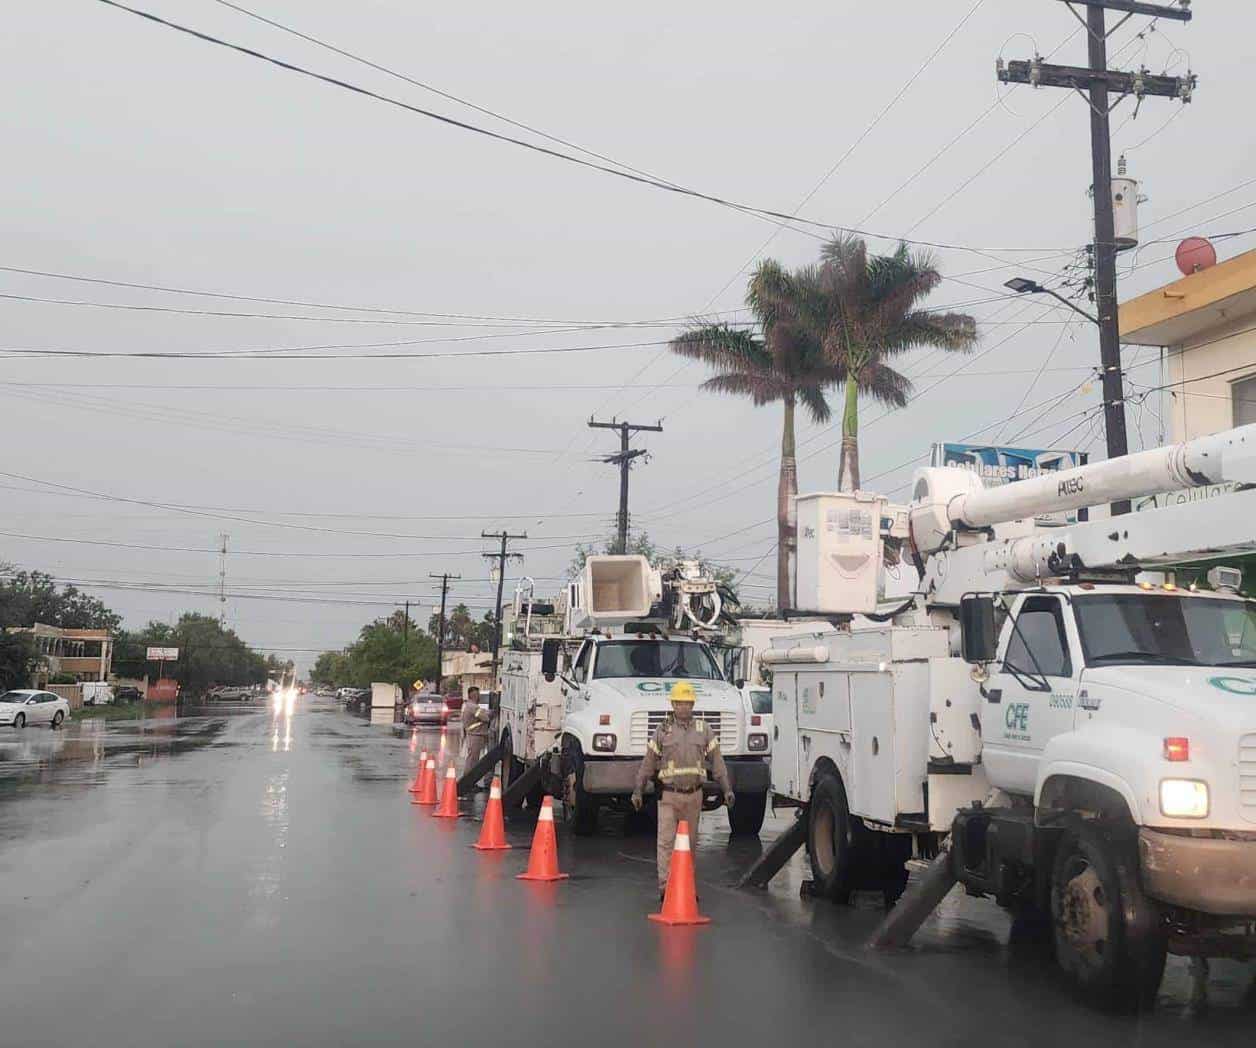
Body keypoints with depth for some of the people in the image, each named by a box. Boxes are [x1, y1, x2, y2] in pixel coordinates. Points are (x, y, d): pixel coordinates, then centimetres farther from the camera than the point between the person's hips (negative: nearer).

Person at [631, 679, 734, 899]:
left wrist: (727, 789, 1)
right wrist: (637, 791, 5)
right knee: (666, 841, -8)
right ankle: (665, 886, -7)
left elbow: (717, 762, 7)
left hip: (694, 795, 2)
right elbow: (648, 764, 6)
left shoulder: (704, 730, 6)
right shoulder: (663, 731, 2)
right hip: (668, 795, -2)